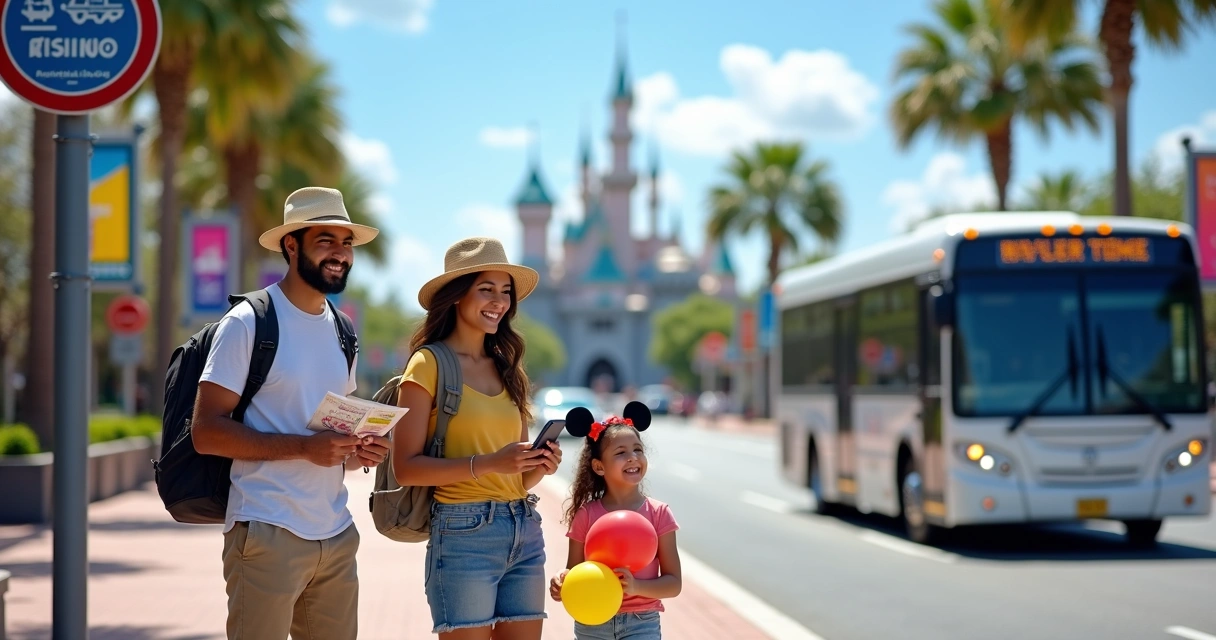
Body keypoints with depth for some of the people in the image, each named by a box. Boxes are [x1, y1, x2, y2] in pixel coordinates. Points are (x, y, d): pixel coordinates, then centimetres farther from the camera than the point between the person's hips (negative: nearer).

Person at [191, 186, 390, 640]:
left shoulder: (340, 332, 16)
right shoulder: (248, 323, -6)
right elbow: (207, 432, -12)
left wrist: (357, 452, 3)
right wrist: (304, 447, -21)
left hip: (337, 535, 7)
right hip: (267, 533, -7)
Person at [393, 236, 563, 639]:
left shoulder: (507, 368, 16)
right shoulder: (429, 364, -3)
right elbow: (406, 467, -11)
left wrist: (540, 466, -3)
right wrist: (487, 463, -20)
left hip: (525, 531, 6)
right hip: (464, 532, -6)